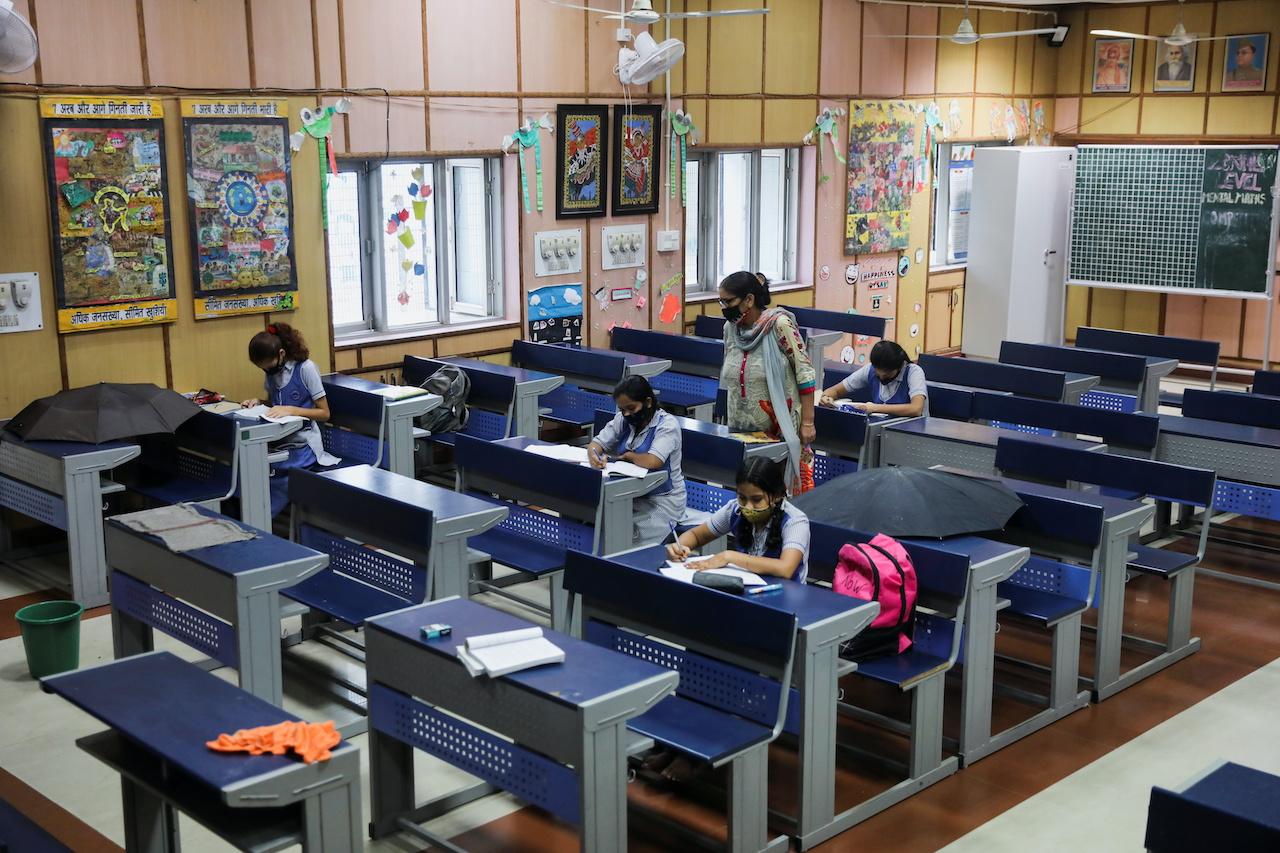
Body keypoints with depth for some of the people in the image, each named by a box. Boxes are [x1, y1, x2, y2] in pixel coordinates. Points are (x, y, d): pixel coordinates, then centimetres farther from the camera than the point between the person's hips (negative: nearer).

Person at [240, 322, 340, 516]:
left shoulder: (306, 368, -8)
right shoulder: (271, 372, 11)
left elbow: (324, 413, -6)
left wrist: (291, 410, -18)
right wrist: (258, 404, 6)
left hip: (302, 447, -6)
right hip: (277, 443, 6)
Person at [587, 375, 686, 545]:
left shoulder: (667, 425, -13)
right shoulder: (623, 420, 6)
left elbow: (652, 461, -27)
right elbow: (596, 443, 6)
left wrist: (628, 455, -9)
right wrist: (593, 454, -18)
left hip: (661, 500, -6)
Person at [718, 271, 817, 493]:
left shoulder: (779, 324, -13)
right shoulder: (731, 327, 5)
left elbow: (805, 373, -12)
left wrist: (808, 422, -13)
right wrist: (730, 421, 18)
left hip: (781, 430, -6)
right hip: (743, 430, 6)